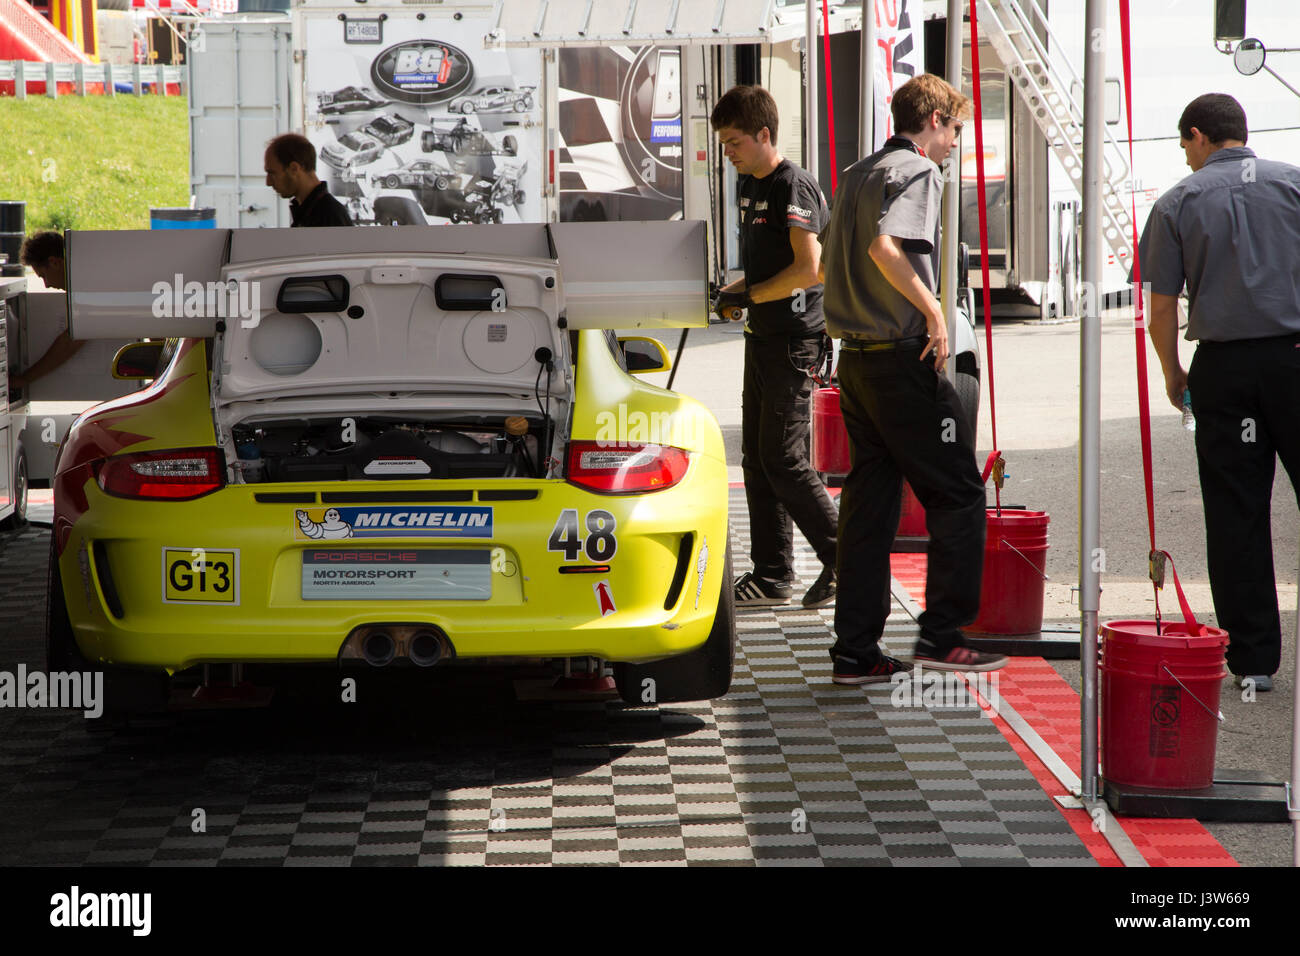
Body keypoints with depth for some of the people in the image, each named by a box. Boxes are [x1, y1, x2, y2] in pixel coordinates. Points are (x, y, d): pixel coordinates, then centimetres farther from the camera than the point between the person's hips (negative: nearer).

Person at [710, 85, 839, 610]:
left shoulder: (794, 187, -14)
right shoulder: (747, 185, 15)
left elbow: (808, 269, -21)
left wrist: (750, 297, -15)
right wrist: (732, 290, 7)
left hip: (795, 340, -10)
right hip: (762, 338, 10)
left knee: (783, 459, -9)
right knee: (757, 459, 9)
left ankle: (843, 559, 0)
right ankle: (771, 574, 13)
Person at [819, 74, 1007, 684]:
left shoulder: (858, 175, 17)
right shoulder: (916, 172, -10)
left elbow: (828, 261, 24)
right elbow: (886, 247, -27)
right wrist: (934, 312, -19)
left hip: (854, 358, 9)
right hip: (903, 358, -9)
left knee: (867, 502, 9)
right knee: (957, 494, 1)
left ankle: (856, 651, 9)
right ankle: (941, 634, 0)